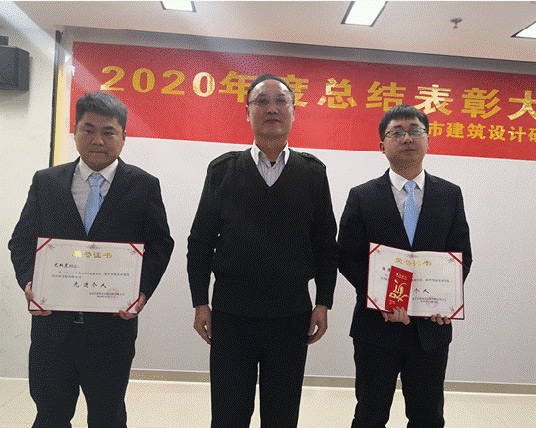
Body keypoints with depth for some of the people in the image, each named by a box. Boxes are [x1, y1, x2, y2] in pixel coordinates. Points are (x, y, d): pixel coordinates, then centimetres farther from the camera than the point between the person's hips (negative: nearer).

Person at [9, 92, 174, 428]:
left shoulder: (144, 186, -1)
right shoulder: (46, 182, 5)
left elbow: (160, 245, 0)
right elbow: (22, 240, 7)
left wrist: (143, 290, -16)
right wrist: (29, 281, -12)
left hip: (112, 327, -2)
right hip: (52, 323, 2)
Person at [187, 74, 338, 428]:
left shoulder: (313, 172, 3)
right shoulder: (223, 169, 2)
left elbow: (326, 243, 3)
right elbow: (200, 241, 2)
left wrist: (323, 303, -1)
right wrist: (200, 303, -1)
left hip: (292, 318, 1)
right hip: (230, 315, 0)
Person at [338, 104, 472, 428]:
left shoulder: (451, 195, 5)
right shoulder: (362, 197, -2)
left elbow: (462, 255, 4)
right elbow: (348, 258, -5)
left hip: (432, 328, 2)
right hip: (378, 325, -1)